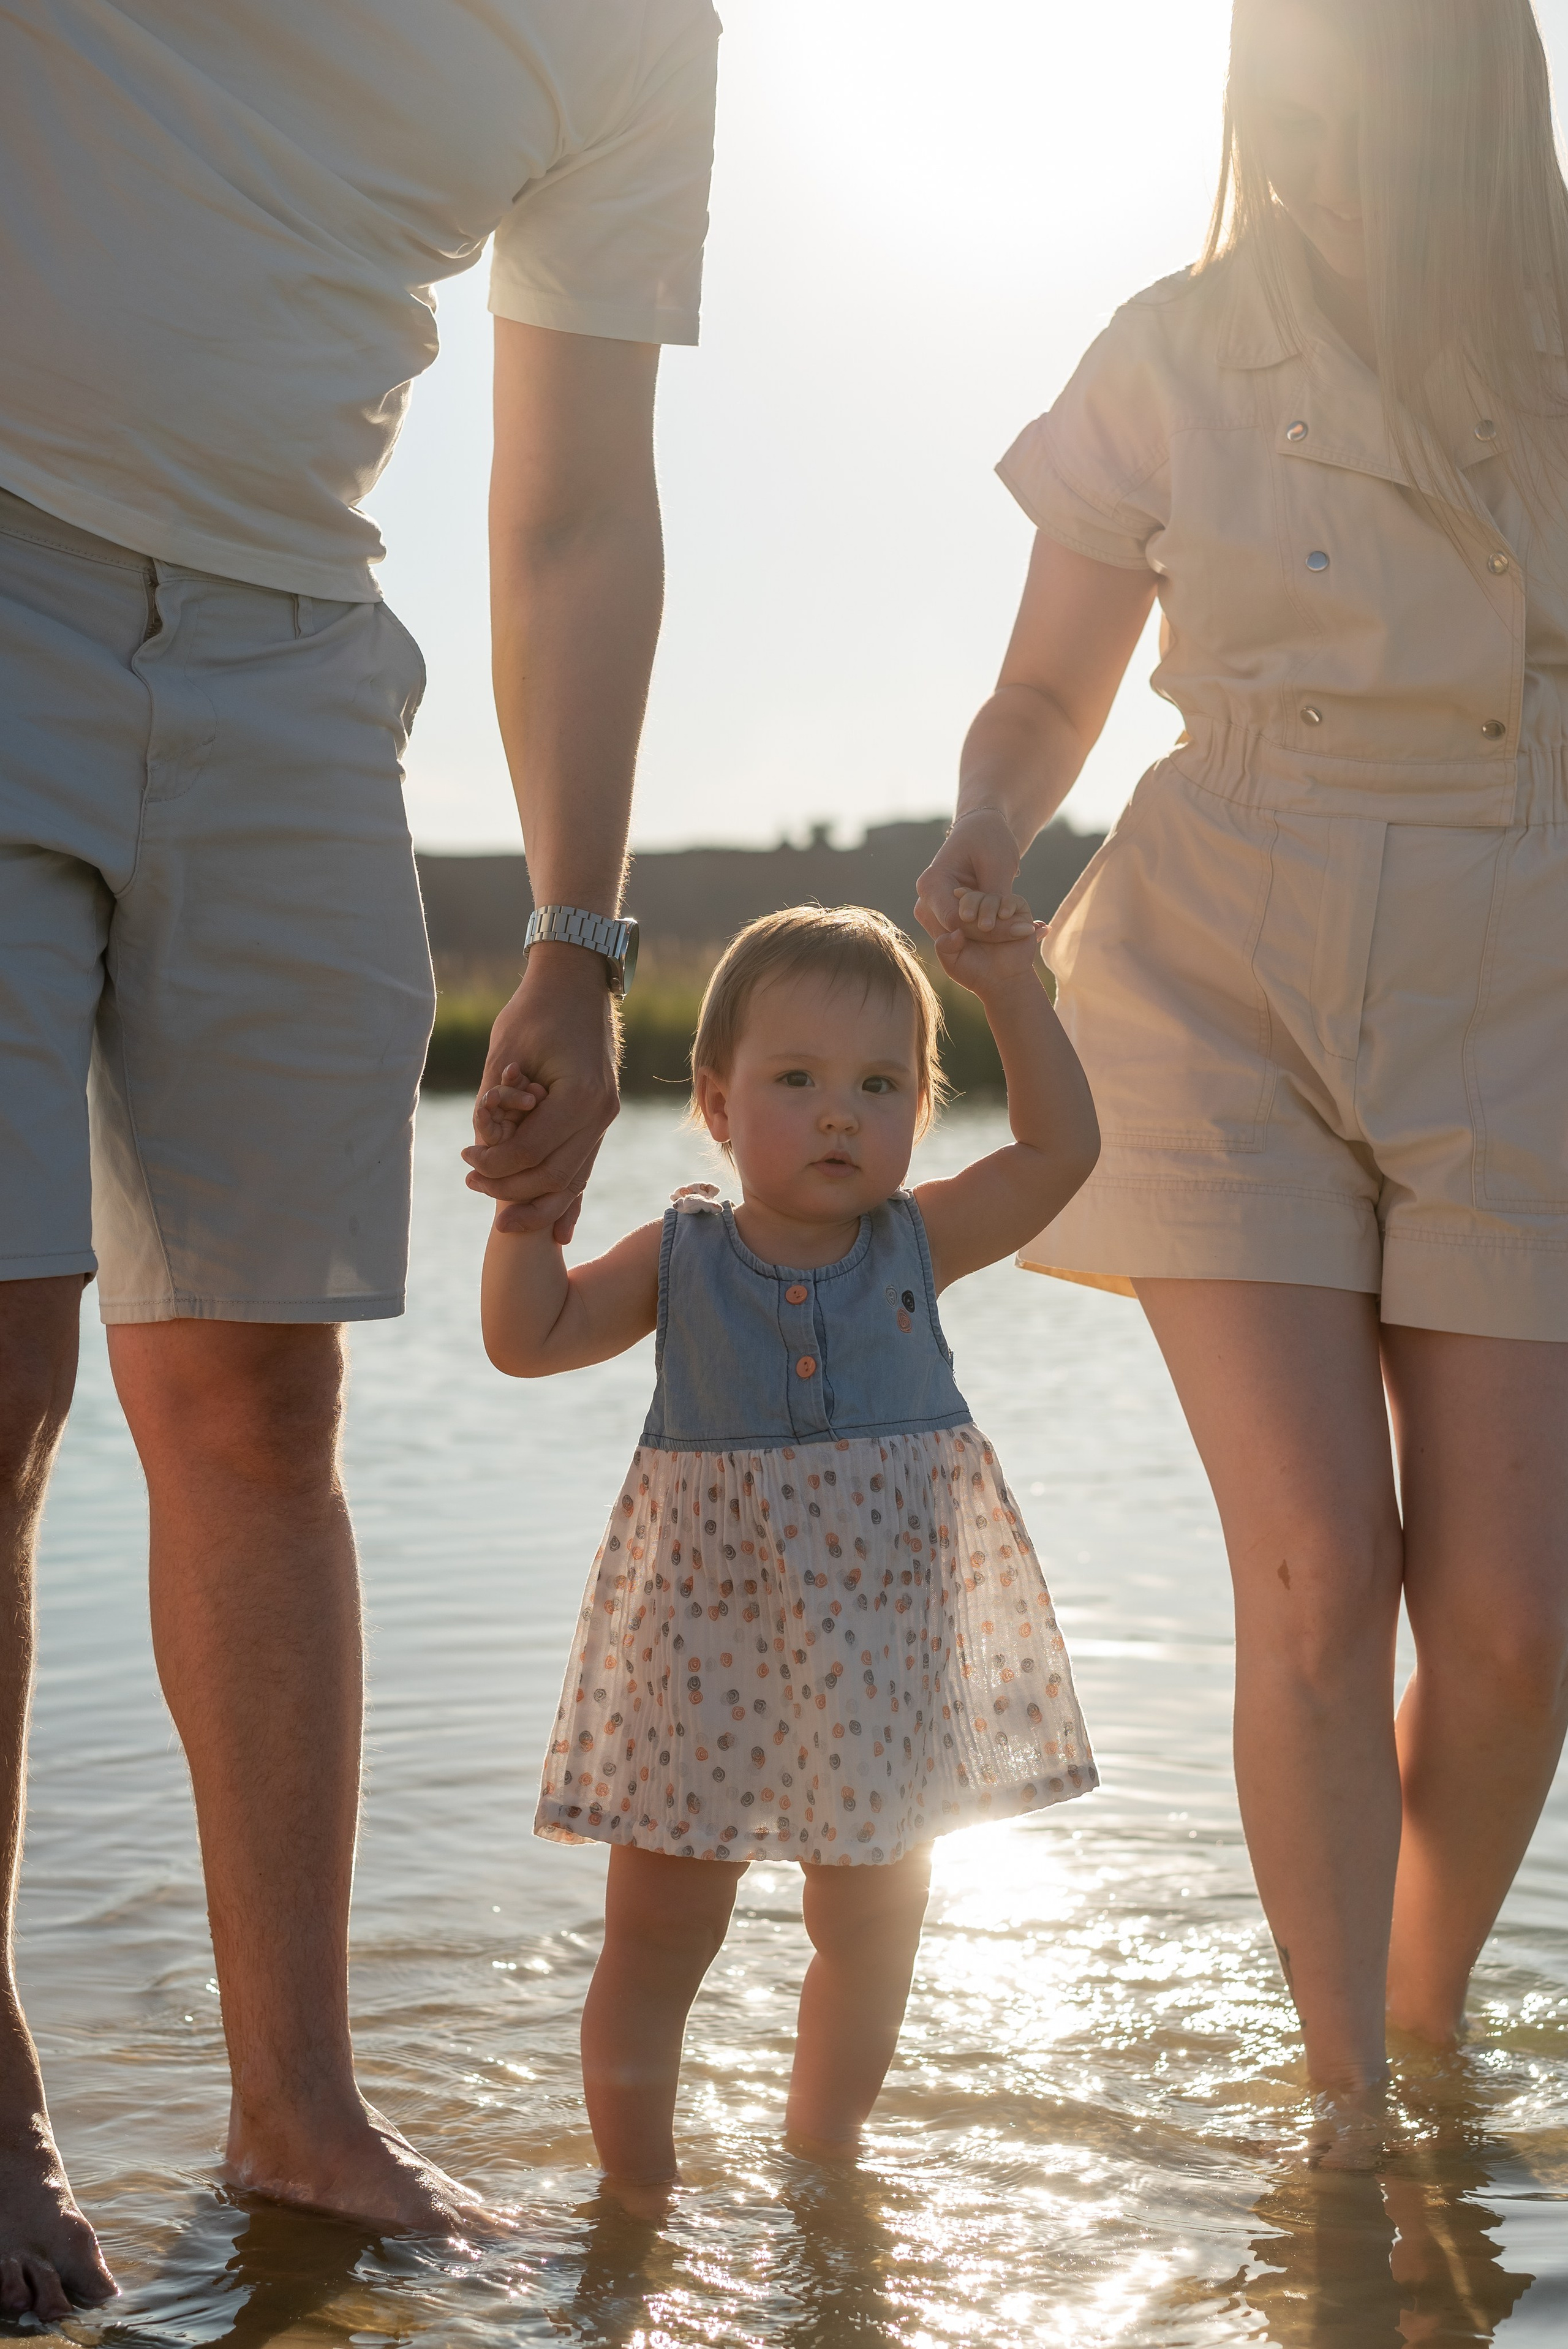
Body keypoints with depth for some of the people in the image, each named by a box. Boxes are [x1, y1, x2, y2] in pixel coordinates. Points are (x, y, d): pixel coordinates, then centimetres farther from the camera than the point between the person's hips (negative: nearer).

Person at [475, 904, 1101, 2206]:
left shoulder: (919, 1244, 1)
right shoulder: (680, 1258, -1)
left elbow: (1062, 1148, -2)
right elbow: (529, 1338, -3)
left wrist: (1015, 994, -8)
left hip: (883, 1650, 2)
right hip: (707, 1644, -1)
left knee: (872, 1926, 13)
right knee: (657, 1936, 4)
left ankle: (821, 2162, 33)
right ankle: (635, 2187, 20)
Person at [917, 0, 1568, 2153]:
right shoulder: (1177, 357, 2)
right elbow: (1049, 699, 8)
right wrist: (984, 845, -12)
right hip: (1223, 988, -1)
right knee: (1319, 1570, -12)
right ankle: (1347, 2109, 4)